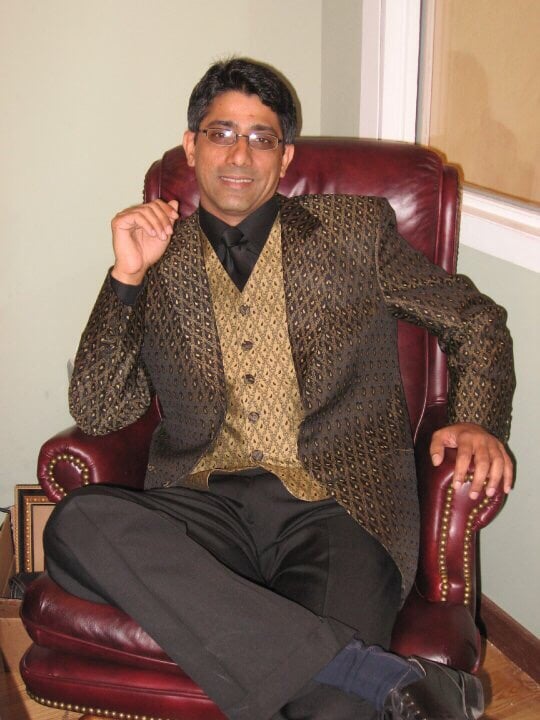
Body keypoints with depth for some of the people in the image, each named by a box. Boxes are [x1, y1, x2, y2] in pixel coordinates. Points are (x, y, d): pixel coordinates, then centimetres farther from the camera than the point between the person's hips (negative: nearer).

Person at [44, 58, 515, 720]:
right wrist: (127, 276, -5)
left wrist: (476, 421, -1)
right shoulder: (159, 262, 14)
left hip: (335, 507, -3)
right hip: (205, 505, 4)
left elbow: (475, 320, 18)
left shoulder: (357, 231, 13)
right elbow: (98, 412, 6)